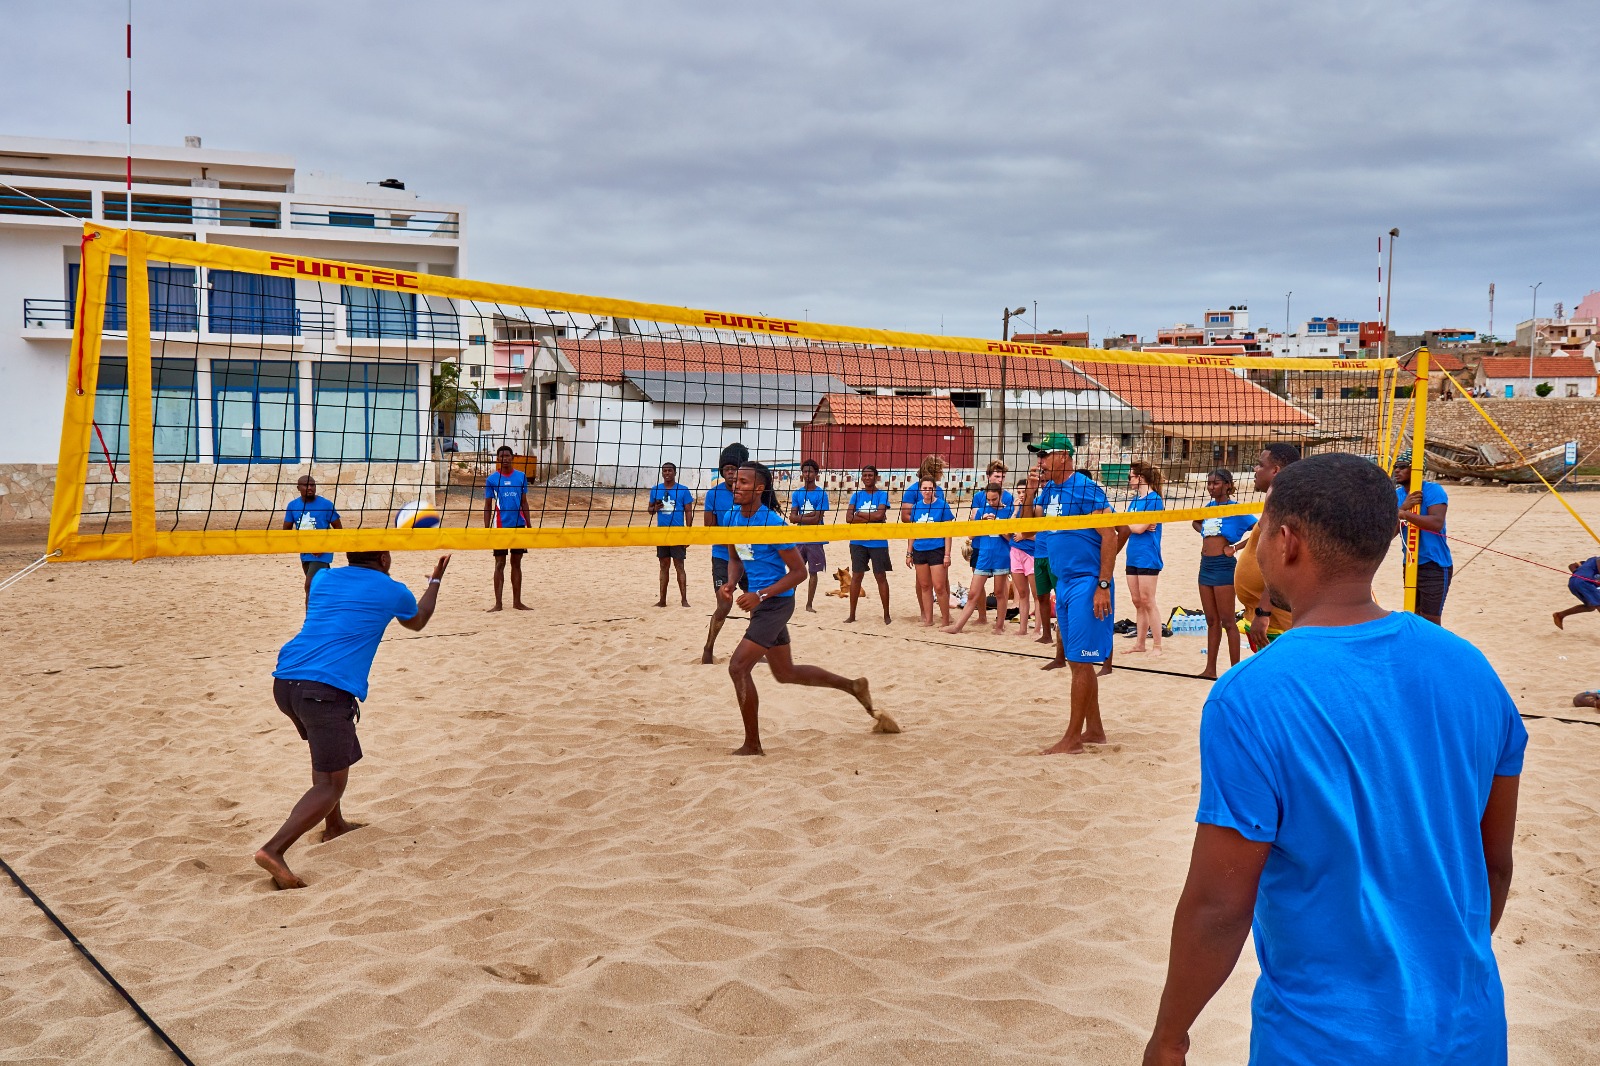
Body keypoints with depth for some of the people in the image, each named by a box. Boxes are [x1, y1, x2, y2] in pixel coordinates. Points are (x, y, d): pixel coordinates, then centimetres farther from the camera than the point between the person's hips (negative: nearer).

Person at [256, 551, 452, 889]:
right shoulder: (392, 591, 8)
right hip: (327, 690, -7)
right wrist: (436, 580, 47)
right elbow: (417, 622, 32)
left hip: (284, 681, 7)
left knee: (329, 748, 31)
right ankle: (273, 850, -20)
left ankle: (334, 825, 43)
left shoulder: (323, 578, 18)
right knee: (331, 783, -2)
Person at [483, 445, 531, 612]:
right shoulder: (492, 479, 1)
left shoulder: (521, 477, 7)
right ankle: (498, 603, 3)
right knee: (500, 564, 0)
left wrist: (529, 524, 8)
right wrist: (487, 528, -4)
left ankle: (517, 601, 15)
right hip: (500, 525, -2)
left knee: (516, 563, 8)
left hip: (519, 525, 2)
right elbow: (488, 505, 3)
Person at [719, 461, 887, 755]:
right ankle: (854, 686, 39)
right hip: (761, 603, 9)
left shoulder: (772, 523, -20)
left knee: (738, 666, -13)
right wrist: (730, 584, -4)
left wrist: (760, 596, -23)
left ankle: (752, 746, 0)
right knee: (785, 673, 21)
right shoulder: (730, 517, 2)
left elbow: (799, 572, -15)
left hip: (776, 602, -9)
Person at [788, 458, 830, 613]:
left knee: (813, 572, 4)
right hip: (799, 540, 3)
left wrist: (800, 518, -7)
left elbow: (817, 519, -12)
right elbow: (792, 518, -1)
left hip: (815, 540, -2)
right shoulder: (796, 494, 6)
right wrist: (809, 516, -13)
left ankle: (809, 604, 11)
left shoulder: (821, 494, -4)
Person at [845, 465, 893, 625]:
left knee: (881, 577, 2)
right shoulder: (856, 495, 8)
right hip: (858, 542, 3)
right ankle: (852, 614, 13)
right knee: (856, 576, 6)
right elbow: (848, 517, -3)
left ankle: (886, 615, 9)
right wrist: (871, 518, -11)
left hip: (878, 543, -3)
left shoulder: (882, 495, -1)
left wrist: (859, 514, -7)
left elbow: (879, 514, -16)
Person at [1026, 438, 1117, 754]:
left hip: (1086, 584, -9)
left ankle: (1073, 738, 1)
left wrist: (1103, 586, -21)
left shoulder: (1085, 489, -14)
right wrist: (1030, 493, -2)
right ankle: (1094, 730, 23)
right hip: (1064, 583, 9)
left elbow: (1110, 535, -17)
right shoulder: (1048, 490, 11)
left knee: (1081, 661, -5)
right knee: (1078, 660, 13)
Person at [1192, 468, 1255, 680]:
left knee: (1227, 621, -4)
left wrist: (1236, 547, -13)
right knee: (1211, 621, 11)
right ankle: (1210, 669, 16)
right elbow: (1196, 522, 33)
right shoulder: (1208, 507, 12)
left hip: (1223, 565, -7)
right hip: (1205, 565, 7)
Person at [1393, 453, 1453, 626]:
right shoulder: (1398, 494, 6)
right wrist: (1403, 506, -19)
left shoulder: (1432, 490, -14)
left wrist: (1403, 513, -31)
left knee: (1430, 621, -6)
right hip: (1410, 564, 7)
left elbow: (1437, 523, -29)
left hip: (1434, 566, -7)